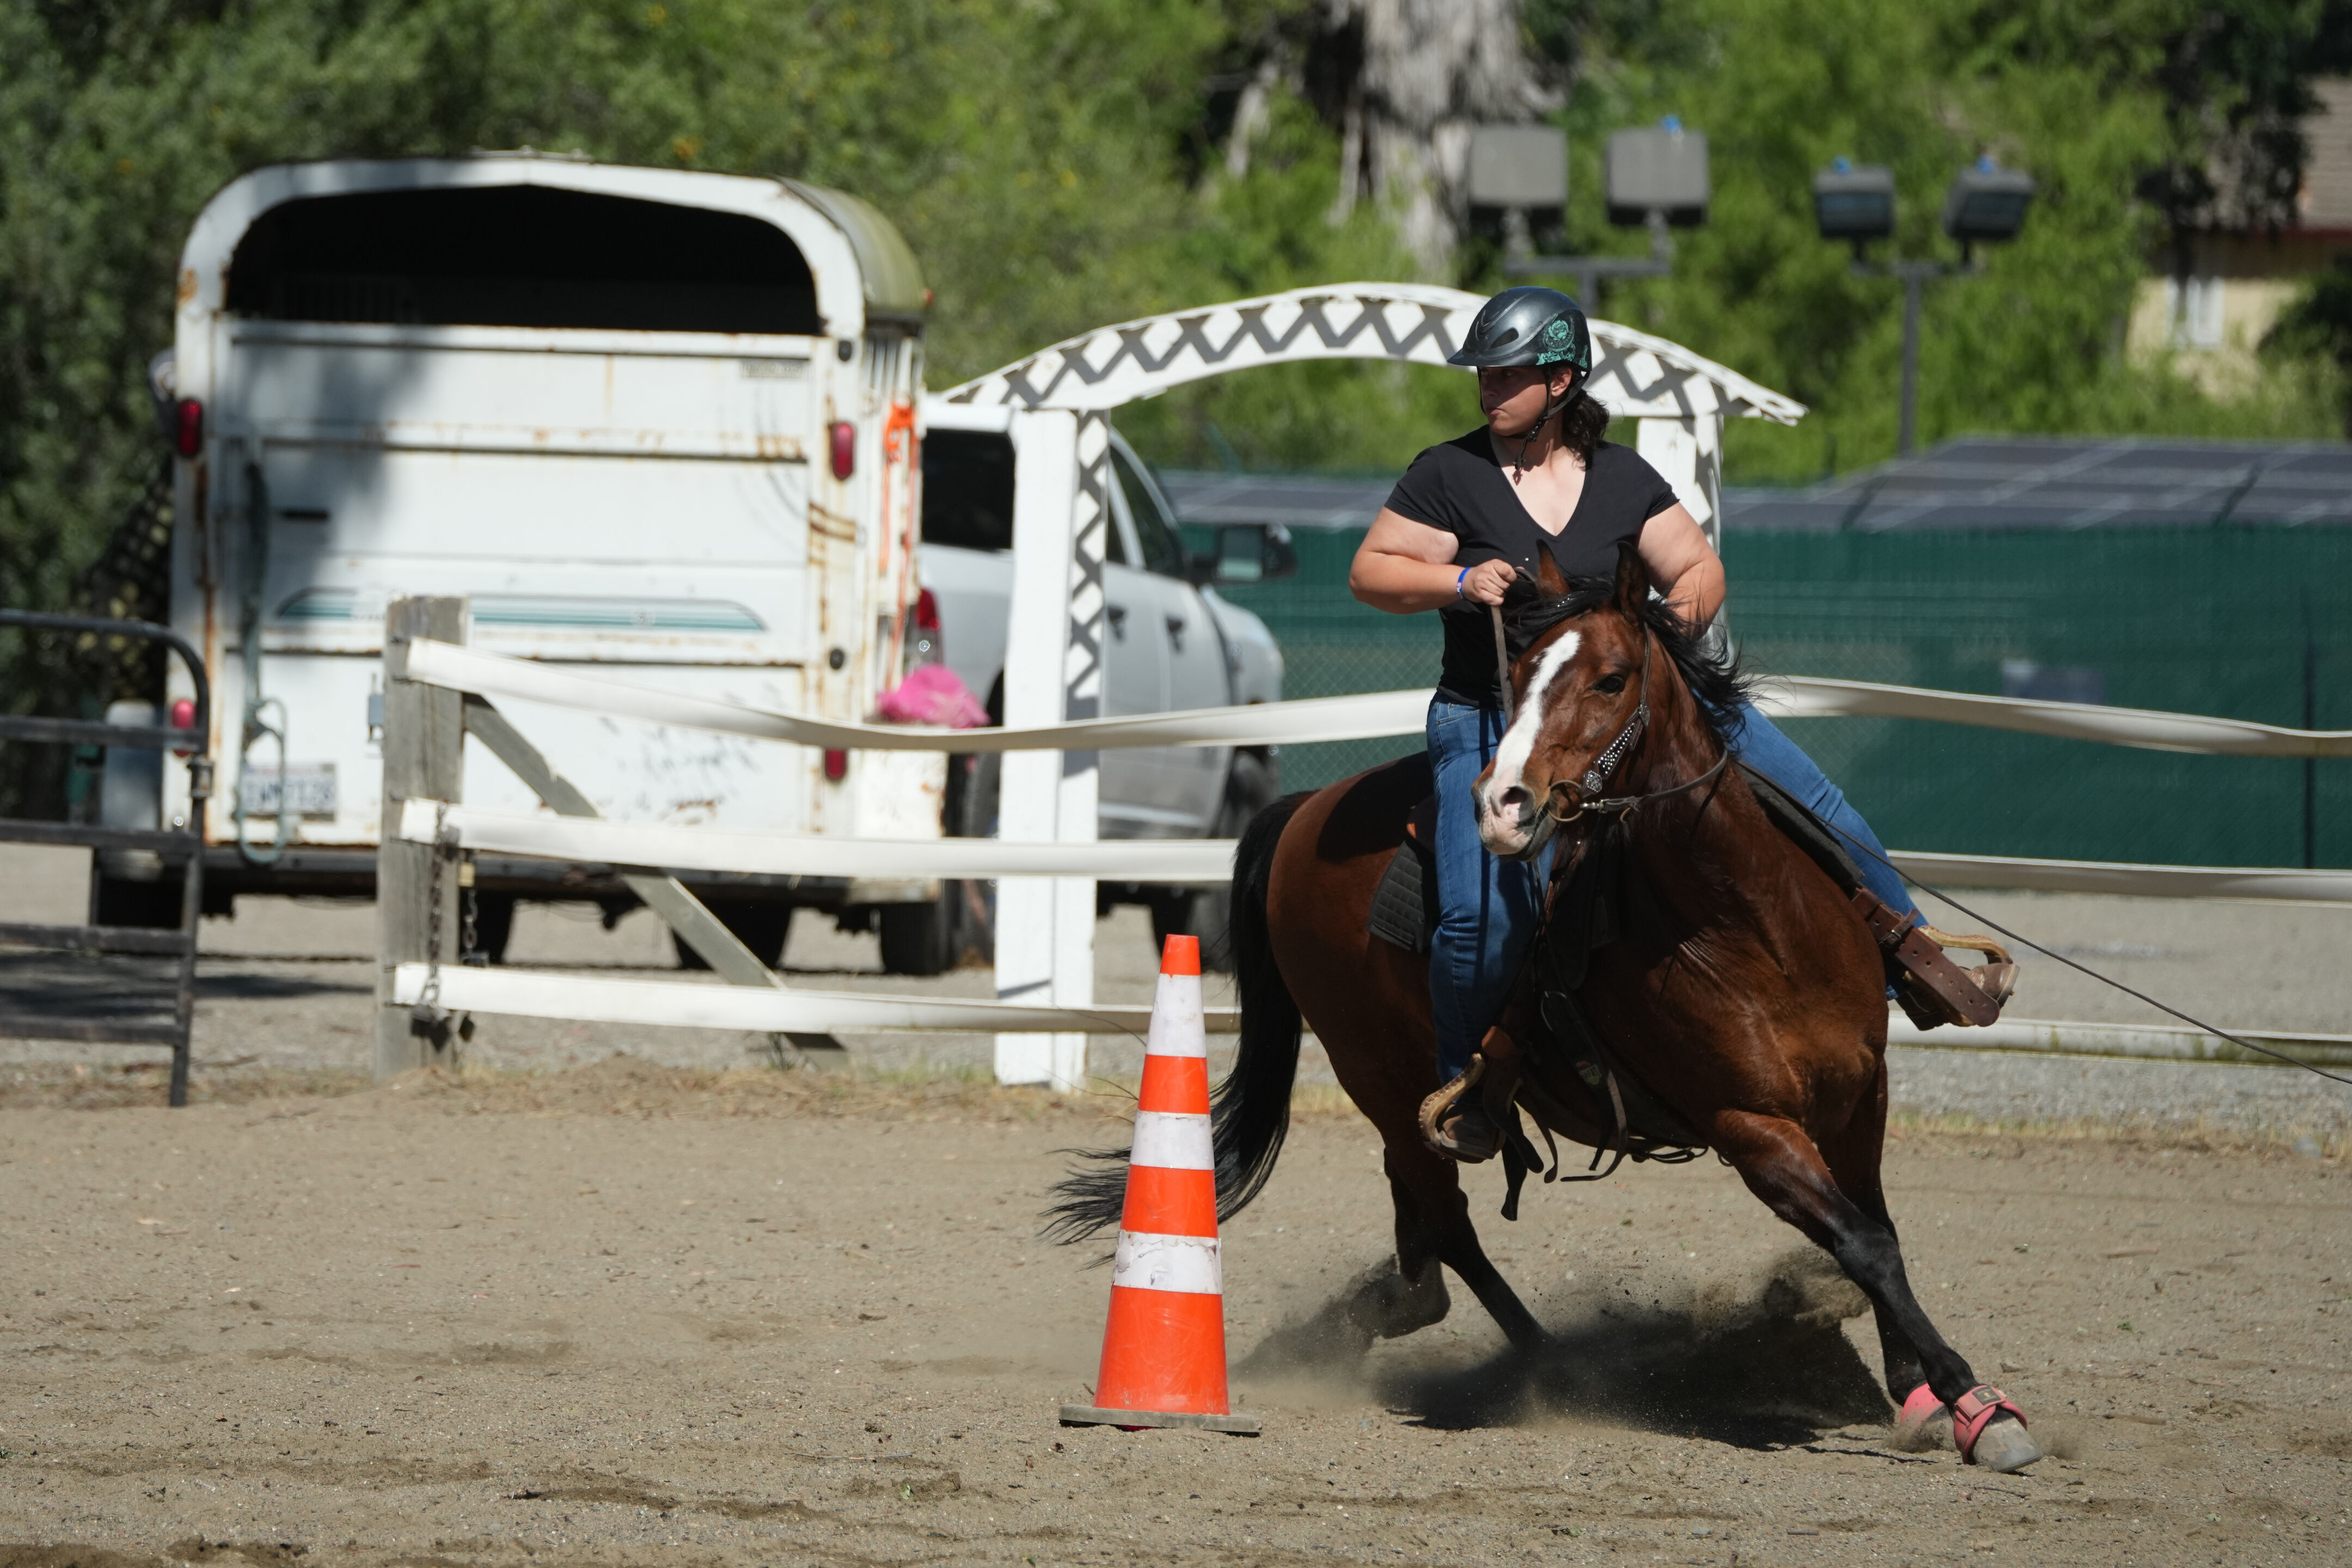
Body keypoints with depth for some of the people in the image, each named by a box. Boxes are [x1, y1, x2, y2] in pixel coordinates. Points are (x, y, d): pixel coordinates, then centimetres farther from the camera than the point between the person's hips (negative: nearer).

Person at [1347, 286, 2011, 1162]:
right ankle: (1462, 1086, 0)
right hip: (1492, 719, -3)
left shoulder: (1621, 479, 5)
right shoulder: (1448, 478, -2)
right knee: (1481, 916, -23)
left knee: (1811, 800, -1)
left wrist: (1687, 605, -14)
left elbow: (1699, 567, 8)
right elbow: (1370, 573, -2)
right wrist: (1461, 582, -18)